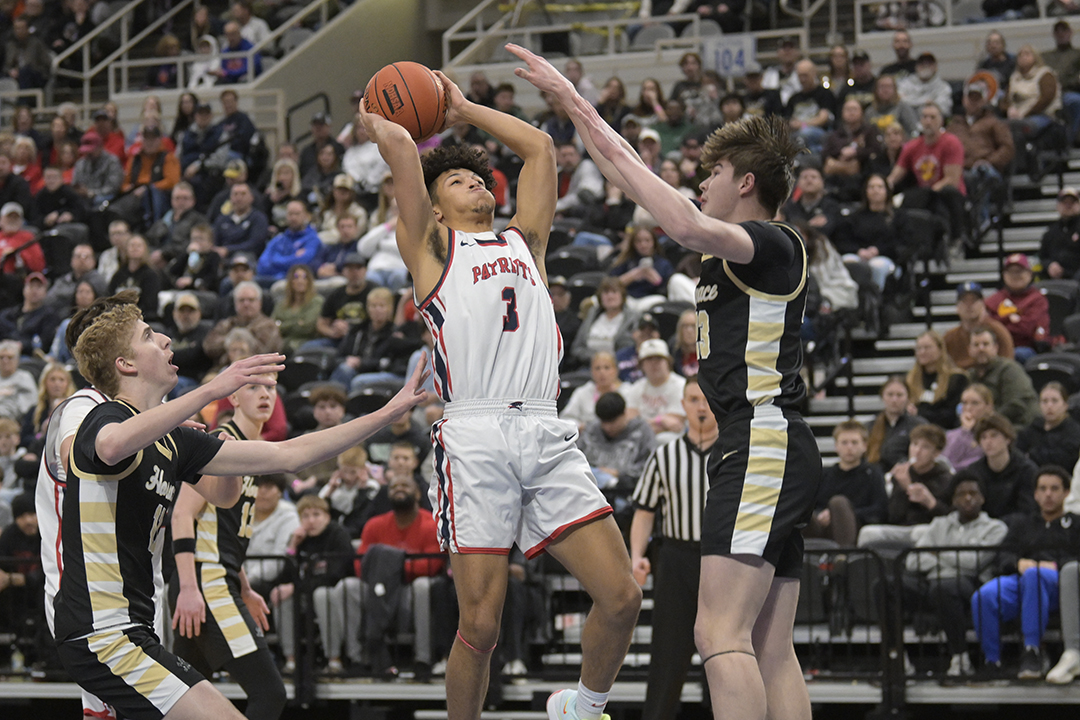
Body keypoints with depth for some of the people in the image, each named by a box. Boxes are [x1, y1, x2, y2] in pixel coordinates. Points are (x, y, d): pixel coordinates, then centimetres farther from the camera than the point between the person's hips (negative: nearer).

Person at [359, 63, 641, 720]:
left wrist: (464, 110, 37)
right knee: (480, 626, -7)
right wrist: (375, 123, 24)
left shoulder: (524, 241, 27)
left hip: (547, 435, 4)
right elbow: (402, 147, 4)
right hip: (475, 437, -4)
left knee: (622, 598, -6)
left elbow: (540, 146, 29)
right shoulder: (431, 246, 14)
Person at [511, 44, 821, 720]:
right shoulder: (741, 251, 21)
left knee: (721, 634, -18)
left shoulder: (773, 244, -6)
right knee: (770, 651, 5)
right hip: (772, 458, 10)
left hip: (764, 448, -10)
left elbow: (686, 225, -27)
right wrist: (576, 106, 28)